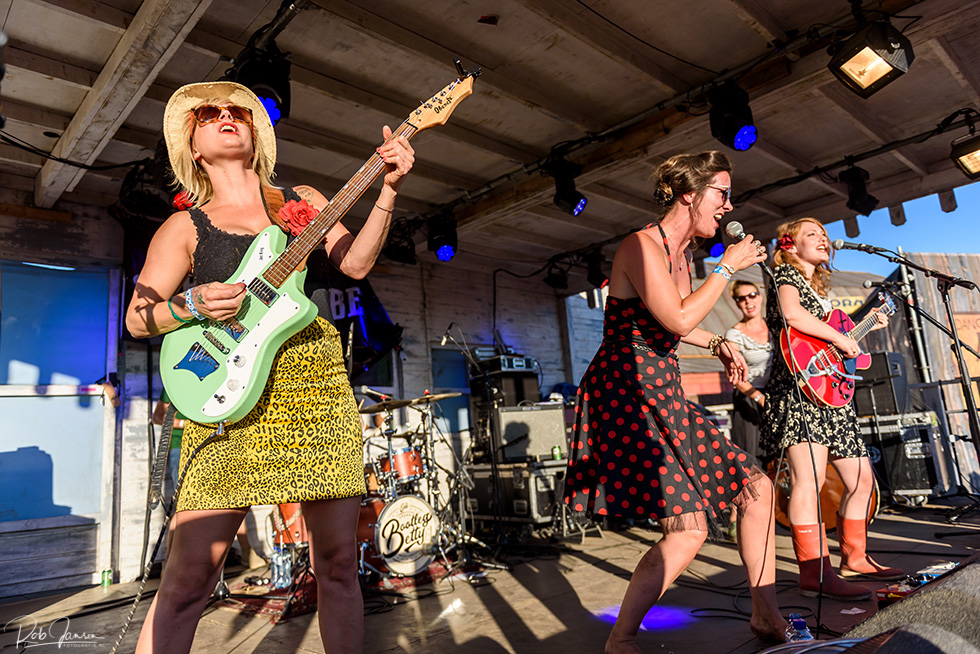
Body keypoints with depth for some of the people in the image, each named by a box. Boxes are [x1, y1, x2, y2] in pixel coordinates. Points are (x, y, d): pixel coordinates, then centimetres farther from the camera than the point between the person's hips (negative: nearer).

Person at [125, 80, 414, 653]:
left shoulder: (303, 201, 17)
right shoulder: (185, 227, 12)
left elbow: (355, 263, 3)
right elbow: (137, 317, 9)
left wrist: (388, 191, -9)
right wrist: (192, 306, -11)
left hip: (319, 391, 2)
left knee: (339, 560, 4)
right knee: (192, 574, -5)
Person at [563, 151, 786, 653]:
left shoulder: (682, 256, 17)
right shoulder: (641, 245, -12)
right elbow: (678, 319, -23)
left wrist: (717, 344, 17)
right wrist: (728, 266, -11)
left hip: (664, 397, 10)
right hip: (626, 397, -10)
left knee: (756, 488, 9)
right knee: (689, 528, -16)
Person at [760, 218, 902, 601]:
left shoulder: (820, 288, 28)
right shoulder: (785, 273, 1)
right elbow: (792, 314, -20)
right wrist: (839, 338, -14)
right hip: (798, 388, -10)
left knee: (861, 479, 13)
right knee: (809, 478, -18)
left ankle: (854, 558, 26)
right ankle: (815, 573, -19)